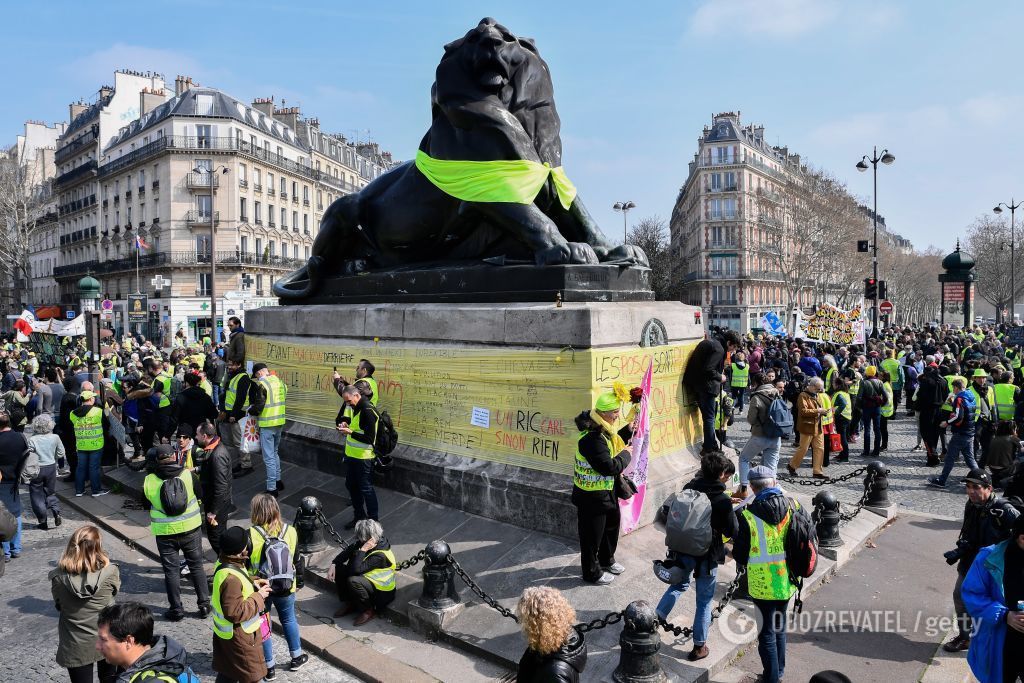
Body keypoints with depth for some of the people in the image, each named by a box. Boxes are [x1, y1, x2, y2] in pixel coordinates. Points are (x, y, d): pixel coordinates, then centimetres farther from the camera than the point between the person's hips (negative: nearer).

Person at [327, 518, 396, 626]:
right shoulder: (365, 544, -8)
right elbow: (347, 551, 3)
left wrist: (362, 550, -34)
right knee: (338, 569, -3)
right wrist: (333, 565, -9)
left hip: (381, 593, -8)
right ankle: (349, 604, 10)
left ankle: (368, 611, -10)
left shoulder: (380, 555, -31)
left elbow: (356, 569, -35)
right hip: (367, 580, 8)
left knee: (353, 581, -34)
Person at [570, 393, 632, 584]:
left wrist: (627, 431, 5)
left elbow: (612, 444, 18)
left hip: (606, 491, 11)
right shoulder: (592, 438, -32)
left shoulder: (602, 431, 0)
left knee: (611, 525, 27)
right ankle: (592, 572, 26)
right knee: (592, 534, 8)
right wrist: (626, 455, -15)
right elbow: (609, 467, -31)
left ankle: (606, 560, 48)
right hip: (592, 496, -10)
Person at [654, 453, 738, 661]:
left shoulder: (688, 488, -4)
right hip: (707, 556, -4)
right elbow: (731, 531, -8)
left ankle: (656, 617, 19)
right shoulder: (723, 500, -17)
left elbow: (669, 512, 5)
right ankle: (699, 646, 22)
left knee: (679, 584, 29)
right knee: (704, 599, 12)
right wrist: (730, 511, 6)